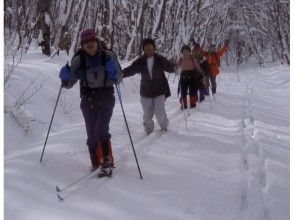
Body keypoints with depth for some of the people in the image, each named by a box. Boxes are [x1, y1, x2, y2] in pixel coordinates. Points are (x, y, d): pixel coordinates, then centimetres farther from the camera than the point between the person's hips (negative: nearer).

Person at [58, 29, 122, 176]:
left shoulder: (108, 56, -9)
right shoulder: (78, 59, -7)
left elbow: (118, 80, -3)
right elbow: (69, 84, -2)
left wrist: (113, 72, -24)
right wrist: (65, 77, -23)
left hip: (106, 99, -2)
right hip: (88, 101, 2)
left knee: (101, 131, -18)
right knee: (91, 135, 5)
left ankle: (107, 162, -4)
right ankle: (95, 164, 21)